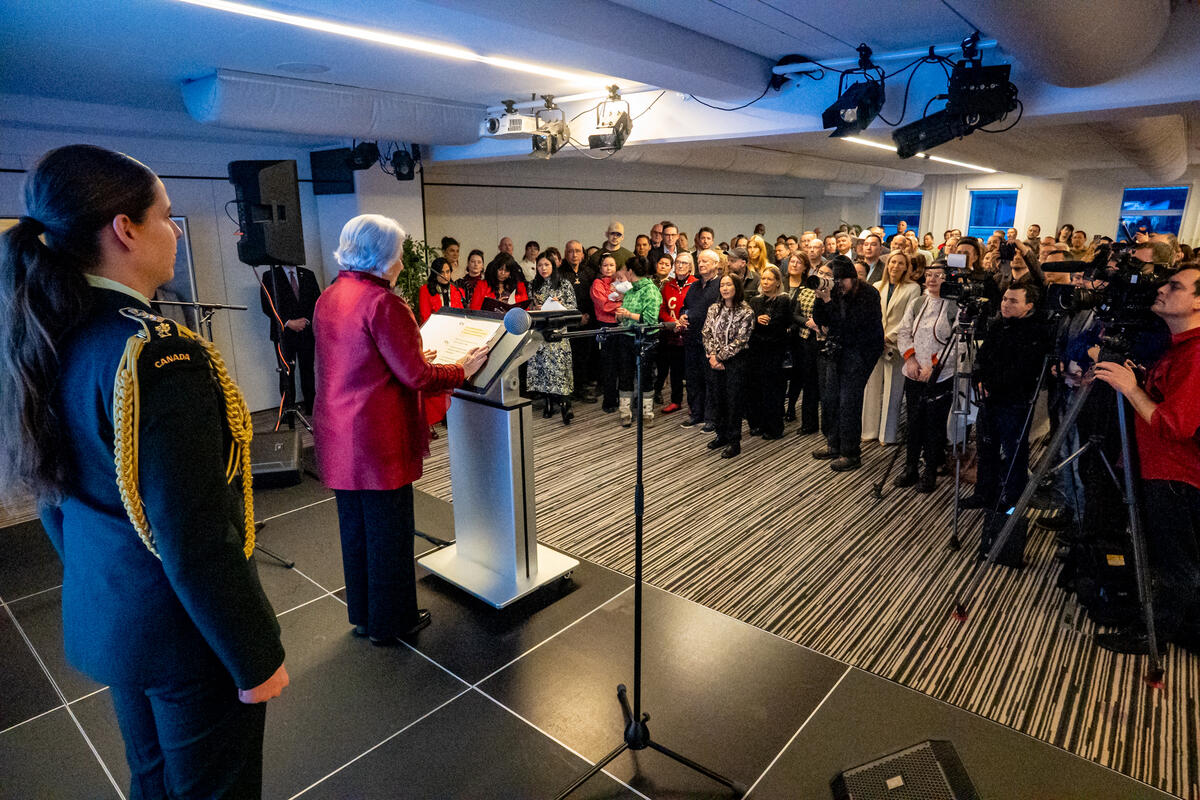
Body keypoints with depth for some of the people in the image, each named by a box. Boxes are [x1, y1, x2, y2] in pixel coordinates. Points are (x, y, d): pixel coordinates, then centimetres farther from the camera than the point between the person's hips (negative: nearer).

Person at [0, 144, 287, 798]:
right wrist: (257, 658, -16)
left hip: (101, 615, 8)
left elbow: (54, 493, 11)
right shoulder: (159, 356, -28)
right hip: (183, 627, -8)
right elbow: (196, 542, -27)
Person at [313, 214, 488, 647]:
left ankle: (362, 613, 36)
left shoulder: (328, 298, 9)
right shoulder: (382, 303, -19)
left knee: (355, 527, 20)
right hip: (377, 439, -9)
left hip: (338, 435, 9)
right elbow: (415, 376, -19)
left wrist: (417, 357, 21)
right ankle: (390, 622, 22)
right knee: (389, 530, 7)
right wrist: (461, 370, -3)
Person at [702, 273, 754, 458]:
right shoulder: (714, 309, 8)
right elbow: (707, 333, 5)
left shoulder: (746, 312, -8)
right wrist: (712, 355, -9)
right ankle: (722, 435, 26)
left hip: (735, 362, -5)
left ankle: (734, 442, 7)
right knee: (718, 399, 11)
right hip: (716, 362, 5)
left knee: (734, 401, -1)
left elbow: (739, 341, -12)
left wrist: (720, 356, -14)